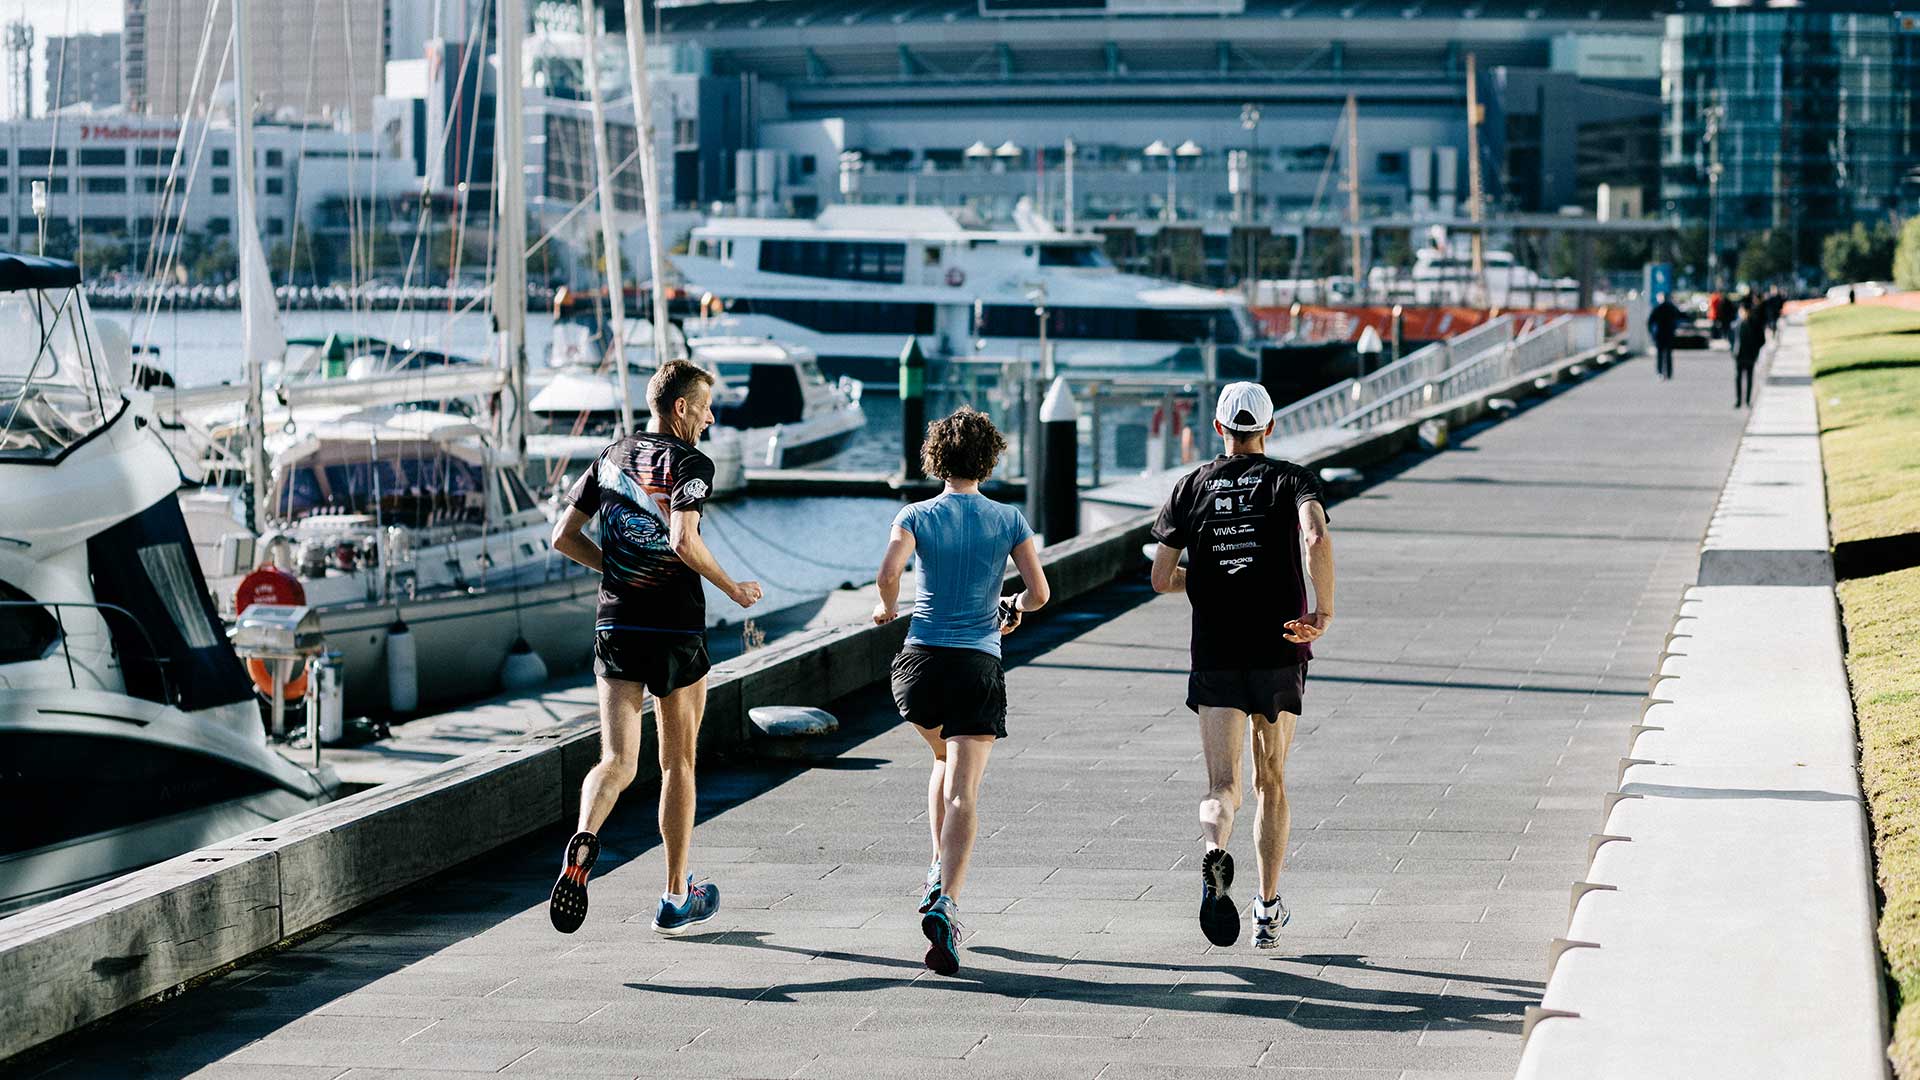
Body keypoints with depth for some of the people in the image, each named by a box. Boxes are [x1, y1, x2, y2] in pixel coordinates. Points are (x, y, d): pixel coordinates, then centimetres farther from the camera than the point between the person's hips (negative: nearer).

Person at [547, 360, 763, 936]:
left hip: (615, 625, 4)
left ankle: (584, 840, -34)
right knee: (678, 762, 11)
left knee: (617, 762, -1)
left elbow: (564, 537, 11)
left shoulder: (611, 458, 11)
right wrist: (734, 589, -9)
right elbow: (684, 541, -22)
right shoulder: (689, 463, -8)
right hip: (676, 630, -4)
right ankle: (676, 899, 19)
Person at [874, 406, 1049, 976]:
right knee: (963, 792, -7)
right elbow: (1039, 592, -1)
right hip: (979, 667, -2)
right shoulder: (1008, 520, 3)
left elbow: (889, 571, -17)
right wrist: (1014, 606, 22)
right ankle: (944, 901, -25)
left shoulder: (917, 516, 1)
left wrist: (887, 606, 4)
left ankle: (940, 871, 22)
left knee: (945, 759, 30)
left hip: (921, 662, 2)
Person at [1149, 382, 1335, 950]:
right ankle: (1269, 912, 18)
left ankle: (1214, 850, -39)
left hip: (1214, 656, 0)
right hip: (1279, 654, 0)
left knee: (1223, 786, -4)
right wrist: (1324, 610, -13)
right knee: (1271, 783, 16)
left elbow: (1161, 579, 6)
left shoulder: (1191, 487, 6)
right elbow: (1317, 540, -21)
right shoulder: (1291, 479, 1)